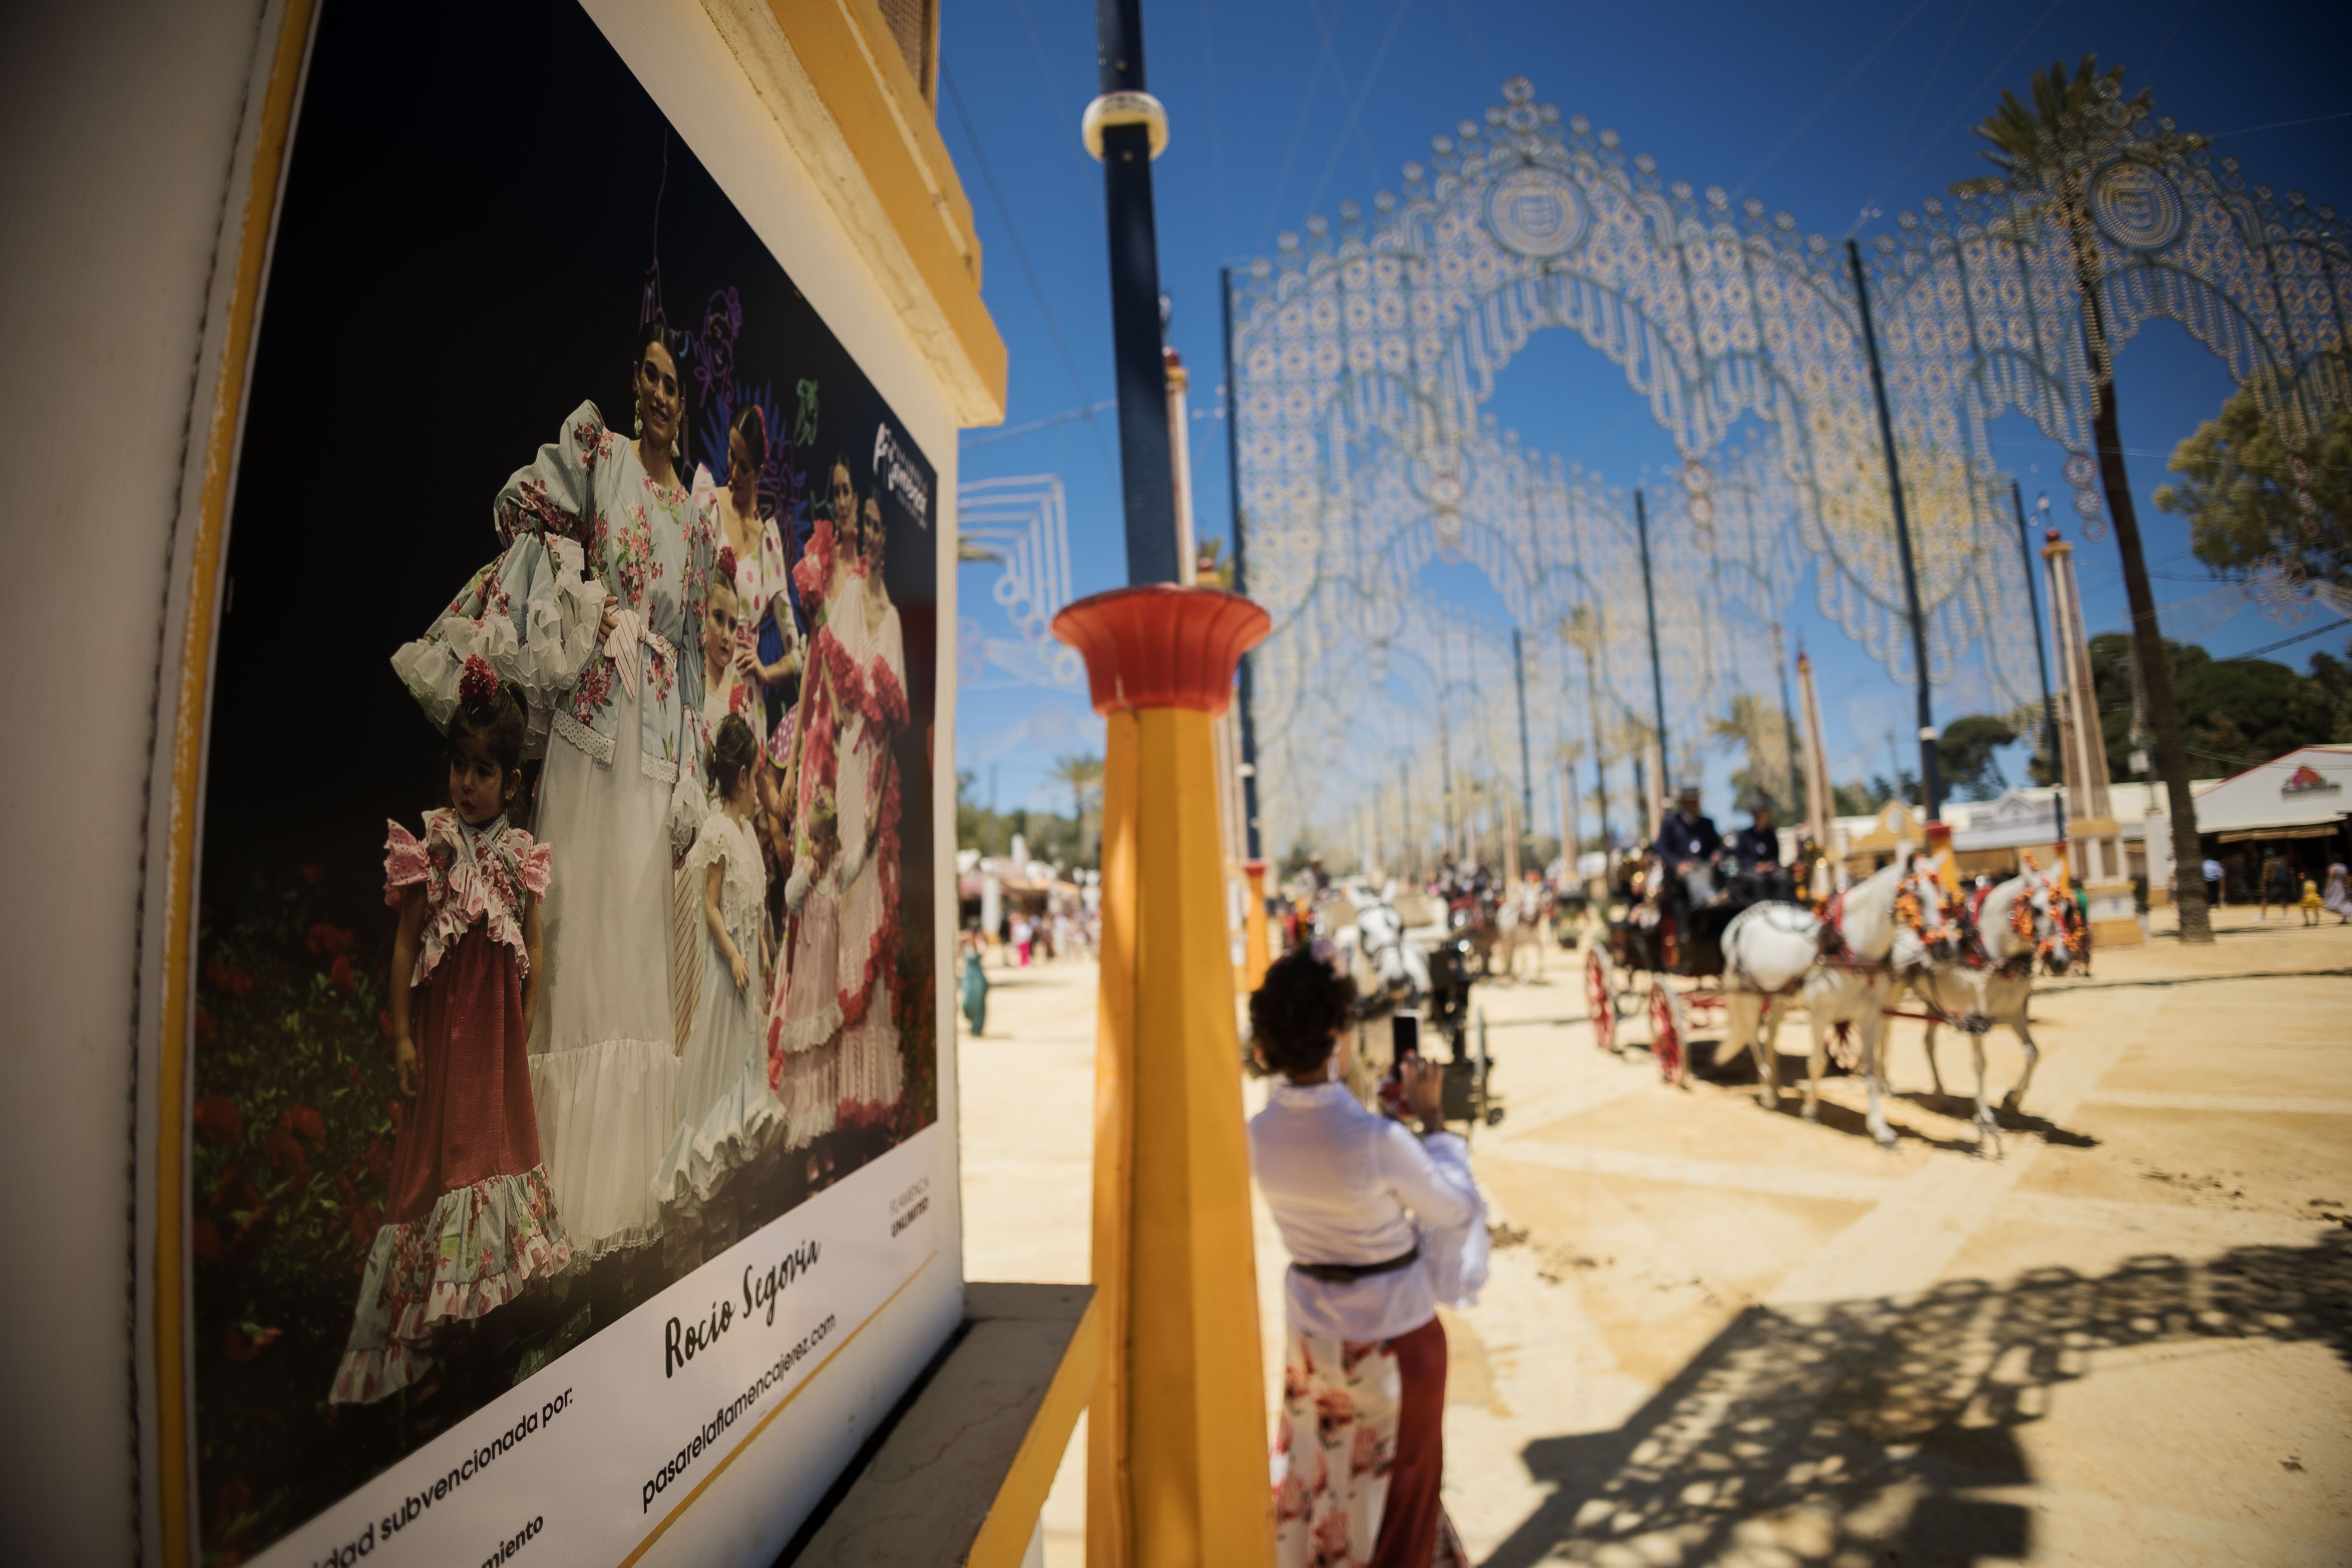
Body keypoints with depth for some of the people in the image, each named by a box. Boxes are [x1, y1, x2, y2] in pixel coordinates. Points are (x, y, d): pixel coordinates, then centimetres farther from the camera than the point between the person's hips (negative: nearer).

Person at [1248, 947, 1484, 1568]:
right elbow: (1456, 1211, -15)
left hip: (1311, 1325, 5)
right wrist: (1430, 1116, -7)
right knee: (1403, 1479, 23)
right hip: (1396, 1328, -4)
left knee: (1316, 1468, 29)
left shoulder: (1260, 1135, -16)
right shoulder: (1380, 1141, -32)